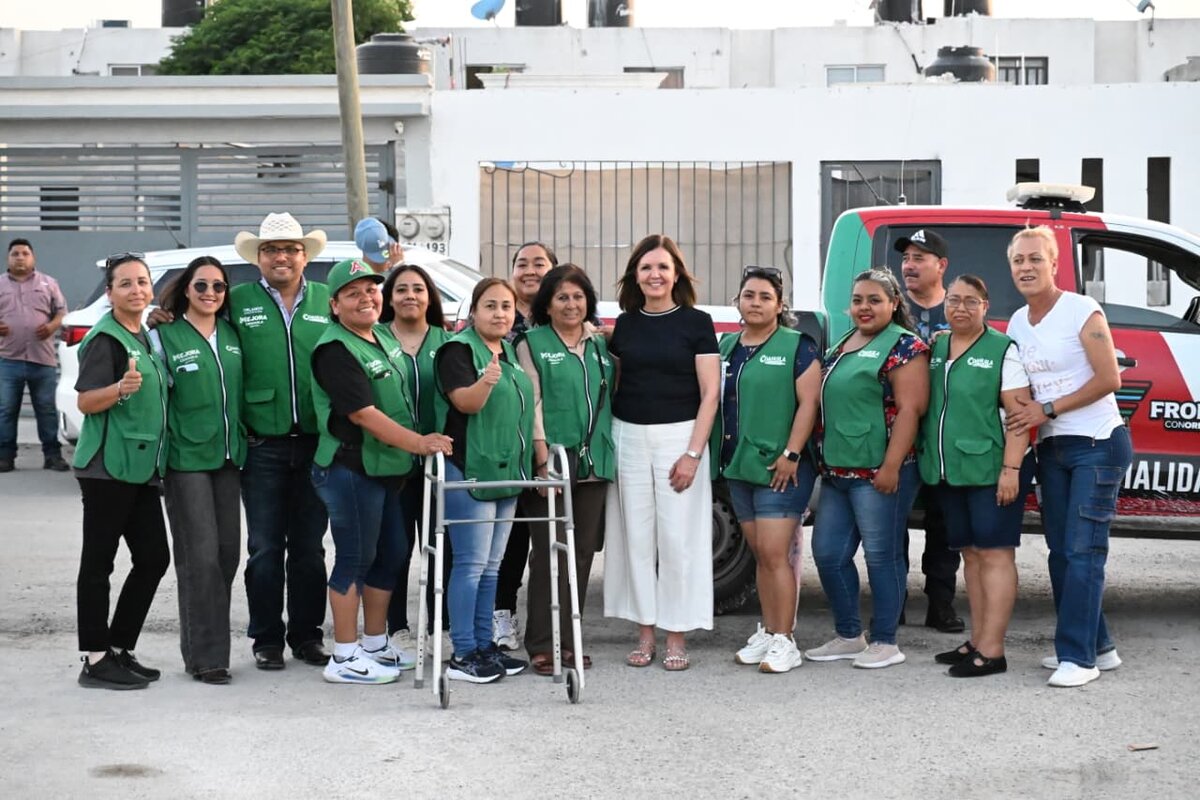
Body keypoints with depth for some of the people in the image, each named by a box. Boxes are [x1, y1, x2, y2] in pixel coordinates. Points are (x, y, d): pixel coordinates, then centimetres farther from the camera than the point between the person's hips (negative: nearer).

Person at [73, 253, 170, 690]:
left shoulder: (145, 337, 15)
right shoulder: (106, 339, -10)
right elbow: (86, 402, -17)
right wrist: (121, 388, -33)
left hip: (141, 467, 9)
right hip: (107, 467, -9)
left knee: (153, 557, 8)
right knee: (98, 562, -4)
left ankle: (120, 649, 18)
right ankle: (96, 661, 0)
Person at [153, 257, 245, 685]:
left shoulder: (232, 335, 12)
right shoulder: (165, 335, -3)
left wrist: (243, 440, 10)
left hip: (228, 456, 5)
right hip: (186, 459, -5)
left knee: (227, 552, 5)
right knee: (200, 555, -8)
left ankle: (205, 643, 17)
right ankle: (206, 656, -3)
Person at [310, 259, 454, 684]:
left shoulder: (385, 336, 11)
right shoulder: (336, 350, -16)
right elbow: (363, 413, -23)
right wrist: (419, 443, -24)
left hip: (386, 470, 9)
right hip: (350, 469, -9)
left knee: (390, 555, 15)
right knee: (355, 558, -3)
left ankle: (376, 645, 28)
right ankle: (345, 659, 5)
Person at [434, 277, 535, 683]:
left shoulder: (512, 352, 15)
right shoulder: (458, 350, -10)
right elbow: (465, 402, -25)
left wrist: (527, 464, 20)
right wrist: (485, 382, -44)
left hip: (506, 472, 8)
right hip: (469, 471, -8)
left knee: (491, 566, 12)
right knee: (471, 562, -8)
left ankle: (484, 645, 18)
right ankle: (463, 655, -4)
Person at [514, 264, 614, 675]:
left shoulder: (600, 344, 15)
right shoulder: (532, 344, 0)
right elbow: (532, 404, -6)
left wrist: (610, 451, 9)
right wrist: (543, 459, -14)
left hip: (593, 463, 5)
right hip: (552, 461, -5)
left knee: (583, 551, 7)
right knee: (549, 553, -6)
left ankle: (567, 641, 15)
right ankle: (543, 646, 0)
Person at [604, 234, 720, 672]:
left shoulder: (696, 322, -1)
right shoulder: (625, 324, 9)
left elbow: (710, 393, -4)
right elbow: (612, 385, 14)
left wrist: (693, 453, -11)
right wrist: (604, 440, 3)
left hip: (678, 437, -3)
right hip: (629, 438, 3)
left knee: (677, 538, -3)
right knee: (636, 537, 5)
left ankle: (676, 636, 6)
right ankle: (644, 633, 13)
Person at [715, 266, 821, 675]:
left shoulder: (797, 347, -4)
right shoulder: (726, 346, 14)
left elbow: (809, 402, -11)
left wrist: (790, 454, -17)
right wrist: (713, 454, 10)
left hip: (780, 468, -6)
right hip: (738, 465, 6)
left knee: (774, 553, -10)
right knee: (759, 554, 12)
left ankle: (784, 642, -5)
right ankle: (767, 633, 19)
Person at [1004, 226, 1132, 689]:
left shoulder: (1082, 311, -11)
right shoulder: (1018, 323, 9)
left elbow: (1109, 378, -16)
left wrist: (1047, 410, -17)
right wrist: (1022, 419, -1)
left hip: (1097, 444, -8)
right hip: (1052, 448, 8)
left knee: (1082, 550, -11)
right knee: (1060, 550, 9)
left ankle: (1078, 655, -9)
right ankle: (1098, 646, 19)